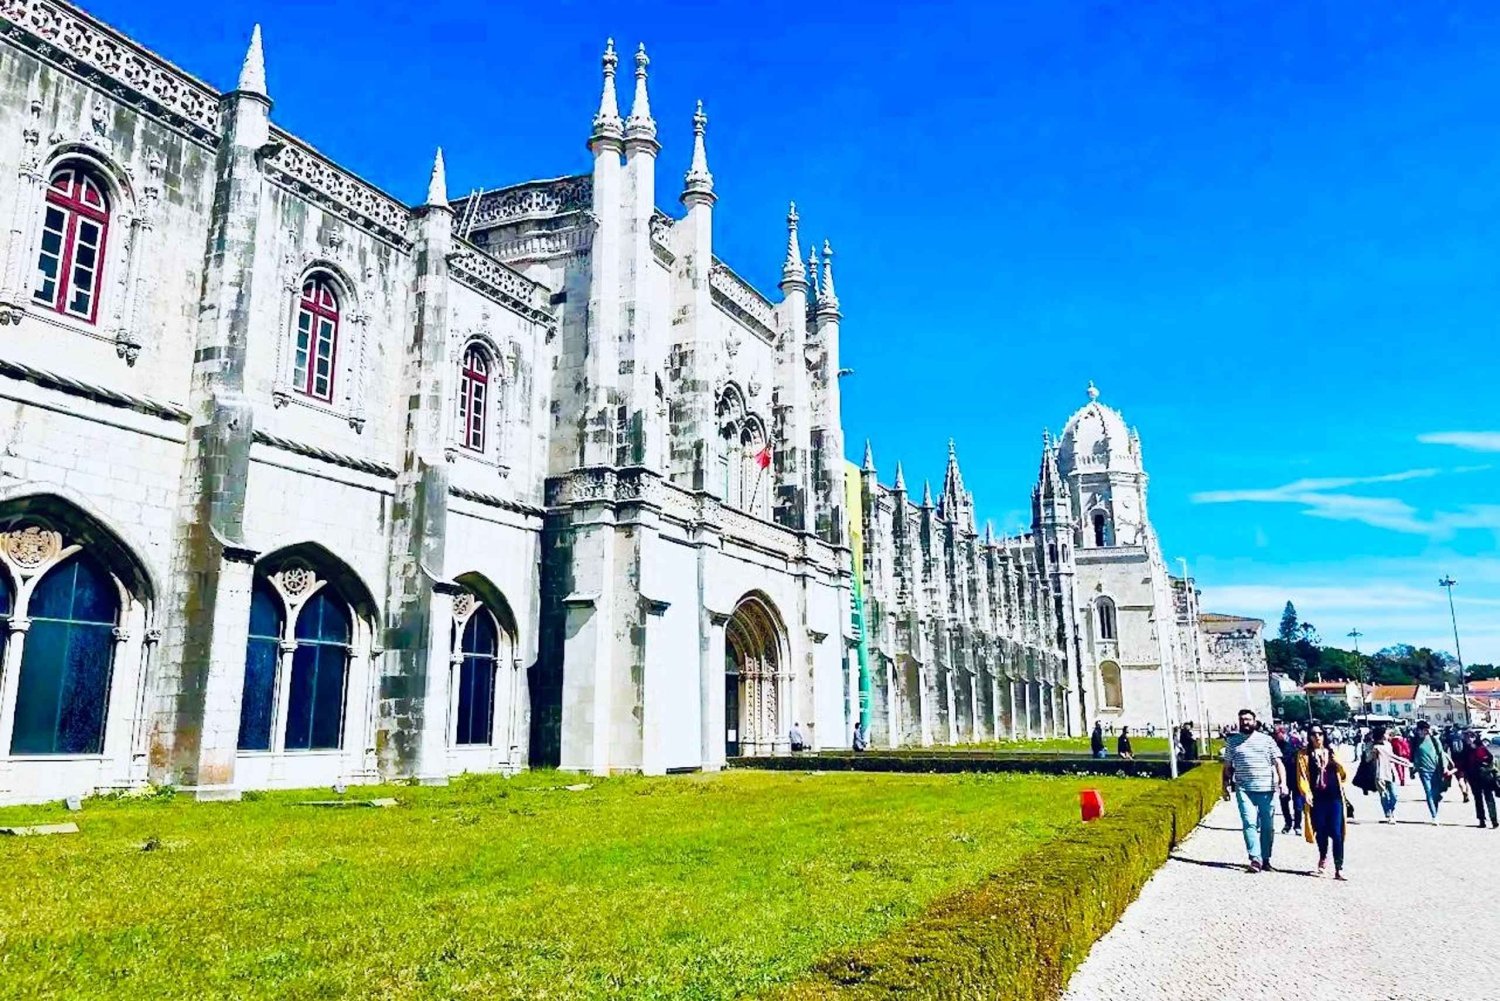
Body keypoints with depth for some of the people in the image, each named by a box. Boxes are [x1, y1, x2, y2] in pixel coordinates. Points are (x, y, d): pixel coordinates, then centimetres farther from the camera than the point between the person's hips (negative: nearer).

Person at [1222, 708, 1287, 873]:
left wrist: (1283, 782, -9)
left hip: (1267, 789, 1)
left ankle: (1266, 858, 17)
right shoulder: (1233, 742, 10)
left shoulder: (1267, 739, 8)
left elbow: (1278, 763, 4)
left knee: (1267, 826, 6)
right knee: (1249, 823, -13)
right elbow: (1227, 767, 14)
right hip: (1244, 789, 0)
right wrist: (1226, 786, 7)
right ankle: (1255, 858, -14)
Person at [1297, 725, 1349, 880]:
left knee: (1336, 832, -7)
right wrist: (1306, 792, -16)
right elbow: (1302, 775, -3)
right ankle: (1323, 858, 31)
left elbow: (1344, 775, 14)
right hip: (1317, 799, -1)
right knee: (1321, 831, 6)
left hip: (1334, 797, 1)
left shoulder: (1332, 753, 11)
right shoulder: (1304, 754, 5)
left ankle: (1339, 868, -5)